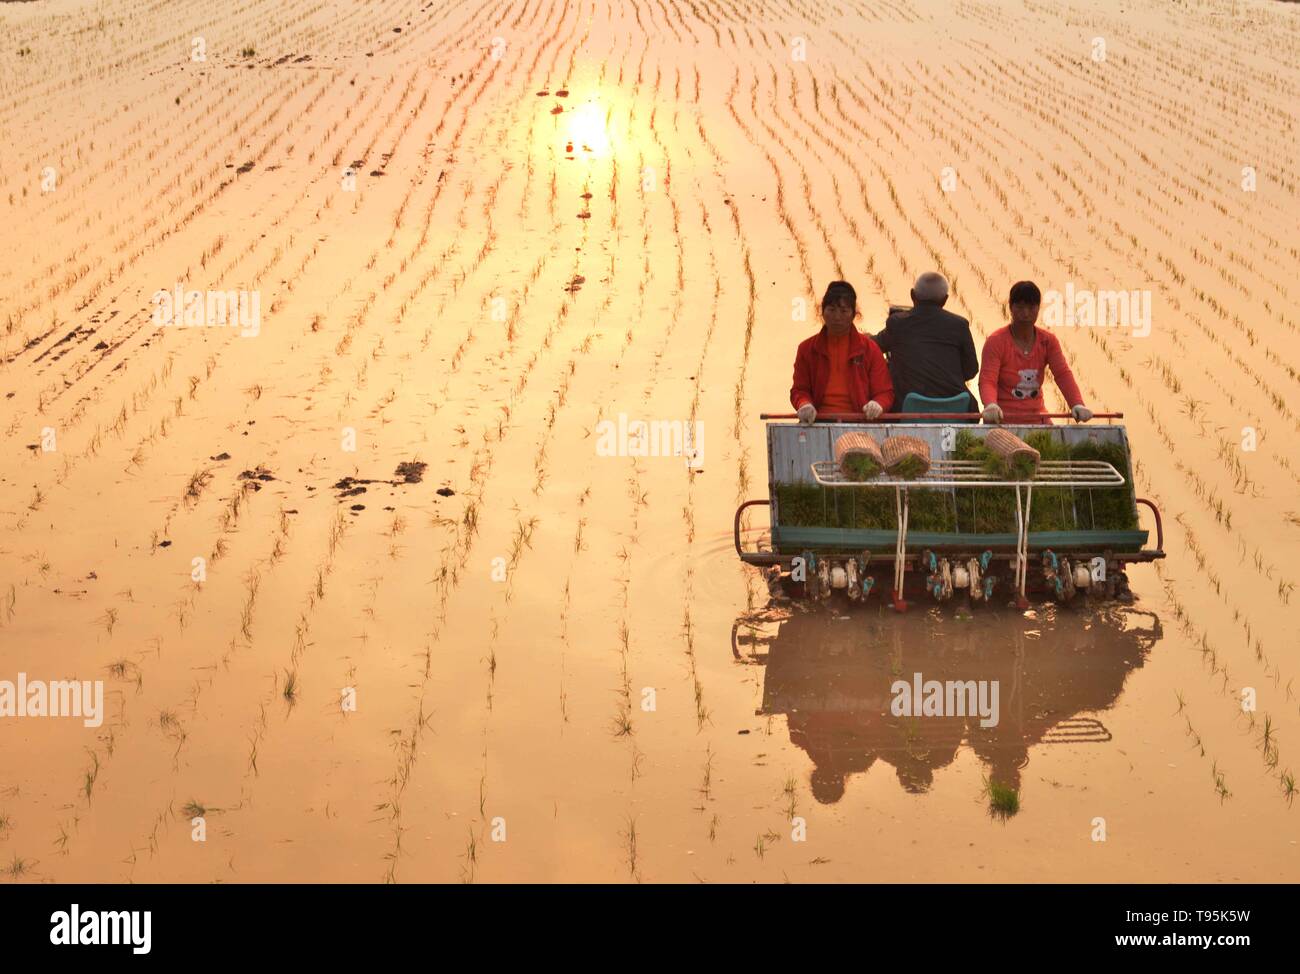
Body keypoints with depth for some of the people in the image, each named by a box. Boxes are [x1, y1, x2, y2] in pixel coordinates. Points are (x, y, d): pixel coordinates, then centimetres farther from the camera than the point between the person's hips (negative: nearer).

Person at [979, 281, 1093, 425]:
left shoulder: (1048, 341, 6)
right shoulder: (996, 341, -6)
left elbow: (1063, 374, -7)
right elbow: (987, 381, -17)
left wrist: (1077, 405, -26)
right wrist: (991, 405, -40)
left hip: (1037, 418, 4)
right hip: (1002, 421, -4)